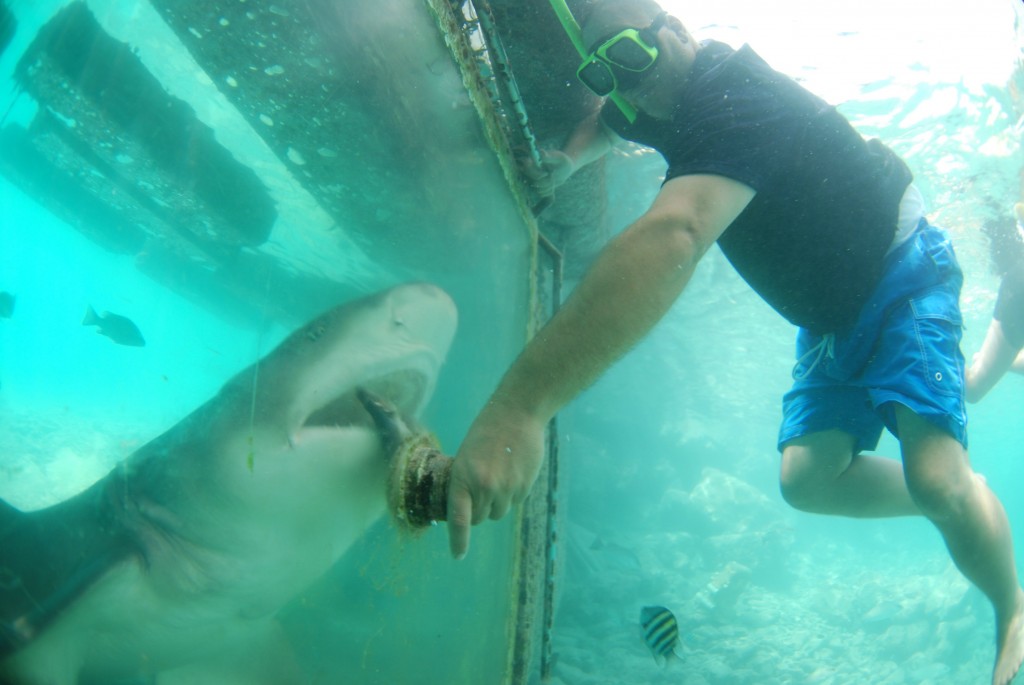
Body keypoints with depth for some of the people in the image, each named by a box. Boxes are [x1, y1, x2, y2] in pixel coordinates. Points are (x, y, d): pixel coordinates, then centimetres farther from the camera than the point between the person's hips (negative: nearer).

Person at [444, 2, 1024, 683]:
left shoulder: (738, 98, -33)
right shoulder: (662, 101, -4)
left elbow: (672, 237, -53)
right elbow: (605, 119, 24)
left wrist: (520, 406, -63)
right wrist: (565, 158, -2)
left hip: (902, 276, -8)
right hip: (829, 312, 8)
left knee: (937, 478, -22)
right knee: (808, 477, -2)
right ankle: (966, 510, 22)